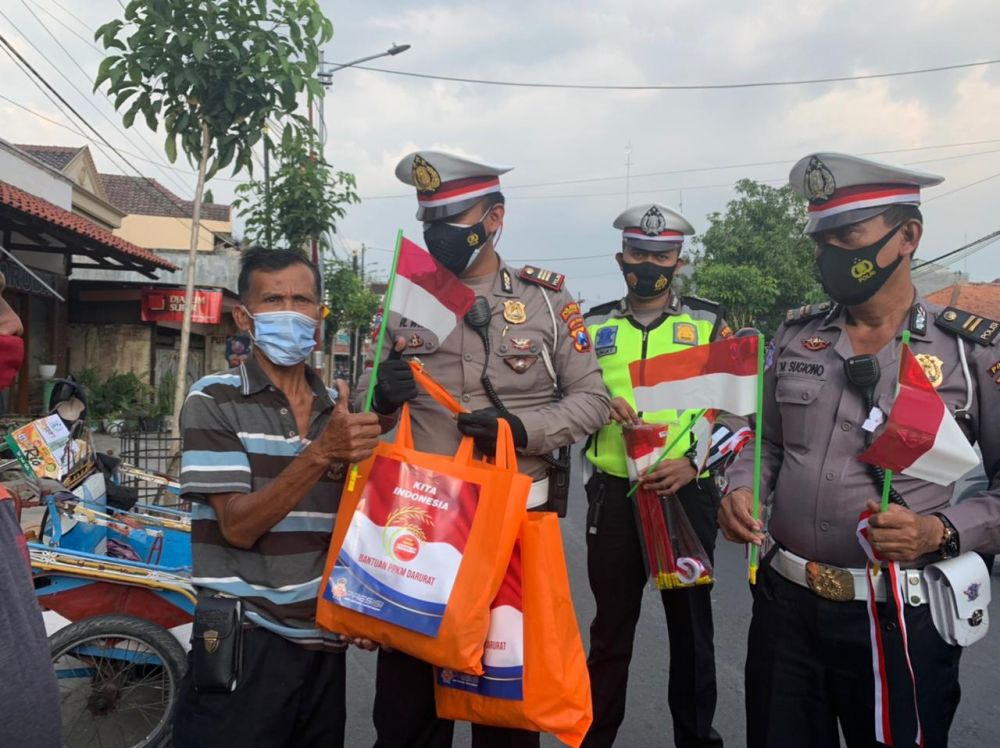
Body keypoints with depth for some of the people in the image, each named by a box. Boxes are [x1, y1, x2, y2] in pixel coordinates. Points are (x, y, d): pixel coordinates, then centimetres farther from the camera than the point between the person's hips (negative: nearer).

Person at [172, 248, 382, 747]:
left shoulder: (341, 407, 9)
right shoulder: (213, 400, -6)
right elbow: (239, 527, -15)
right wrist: (321, 453, -27)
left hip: (324, 640, 5)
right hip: (243, 640, -4)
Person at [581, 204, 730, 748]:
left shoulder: (709, 324, 3)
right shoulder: (594, 326, 8)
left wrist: (694, 462, -14)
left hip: (688, 491, -1)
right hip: (613, 494, 2)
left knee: (691, 622, 11)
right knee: (611, 626, 12)